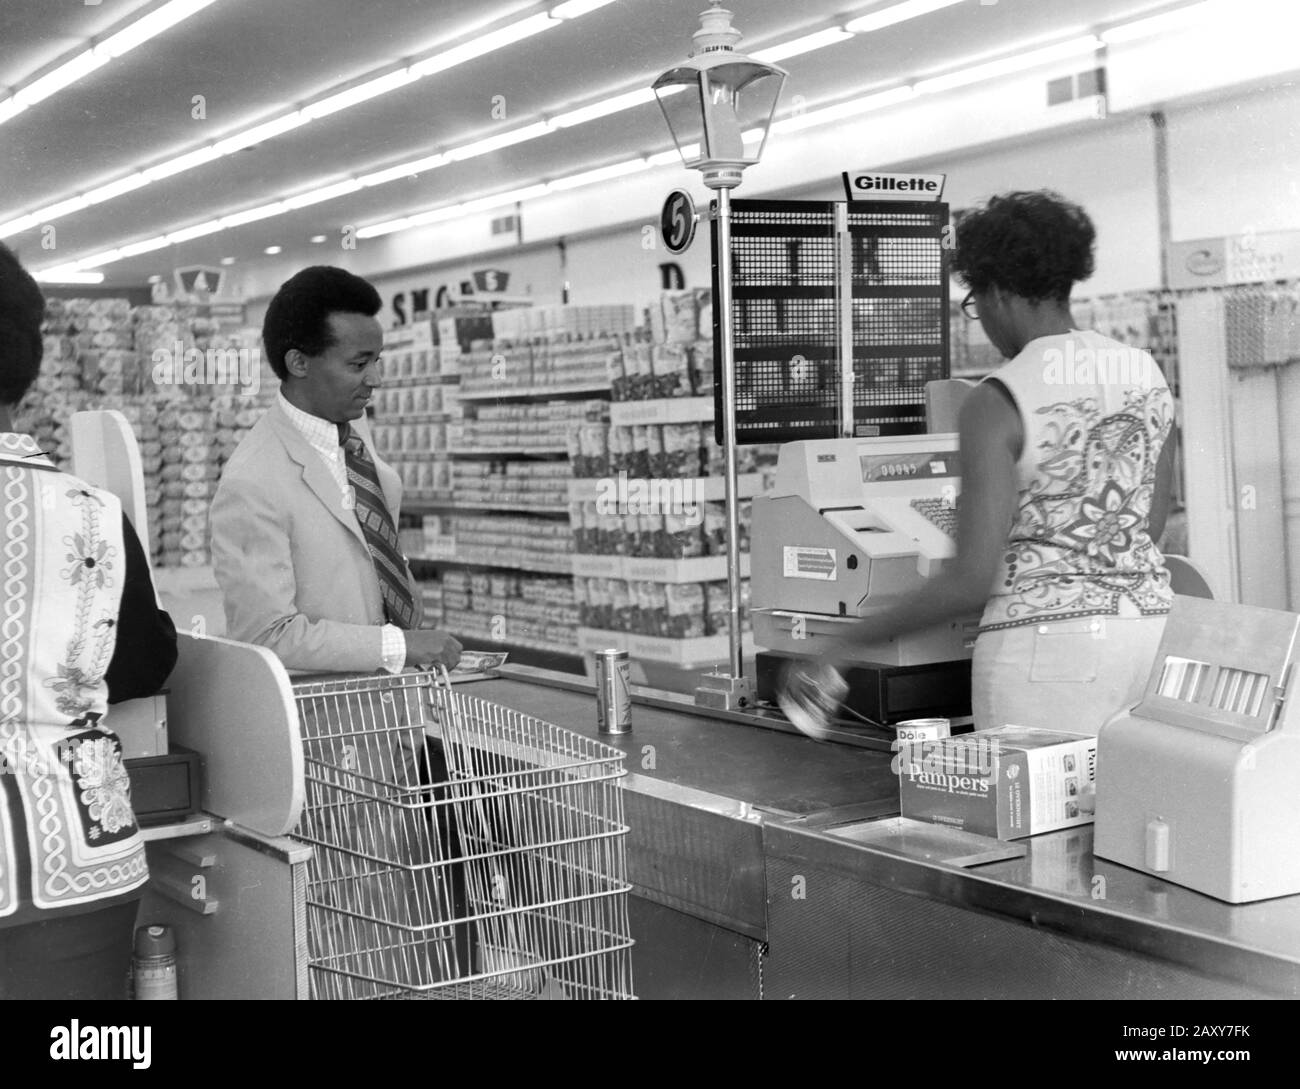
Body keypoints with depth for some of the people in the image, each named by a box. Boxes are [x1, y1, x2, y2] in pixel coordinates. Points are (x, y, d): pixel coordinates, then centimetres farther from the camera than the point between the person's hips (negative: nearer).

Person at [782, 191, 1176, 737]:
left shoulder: (997, 403, -12)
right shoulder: (1147, 374, 7)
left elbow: (972, 580, -16)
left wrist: (847, 644, -8)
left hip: (1048, 637, -6)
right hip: (1150, 622, 7)